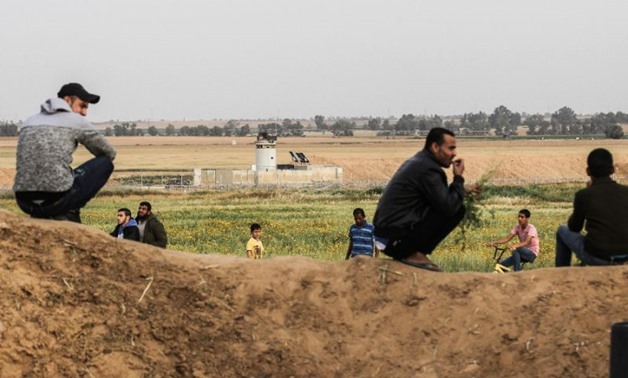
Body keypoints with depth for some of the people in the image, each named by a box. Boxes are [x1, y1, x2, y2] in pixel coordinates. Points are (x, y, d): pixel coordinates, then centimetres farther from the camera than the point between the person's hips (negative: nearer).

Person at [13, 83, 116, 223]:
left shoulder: (29, 122, 19)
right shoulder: (76, 121, 5)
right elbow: (110, 153, 16)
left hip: (25, 203, 6)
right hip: (56, 200, -6)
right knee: (105, 162, 13)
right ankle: (68, 213, 6)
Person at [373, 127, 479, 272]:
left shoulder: (417, 162, 17)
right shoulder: (428, 169, -14)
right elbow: (449, 207, -18)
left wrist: (464, 191, 20)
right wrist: (458, 178, -5)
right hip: (396, 237, -10)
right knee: (456, 210, -10)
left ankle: (407, 252, 12)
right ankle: (414, 253, -7)